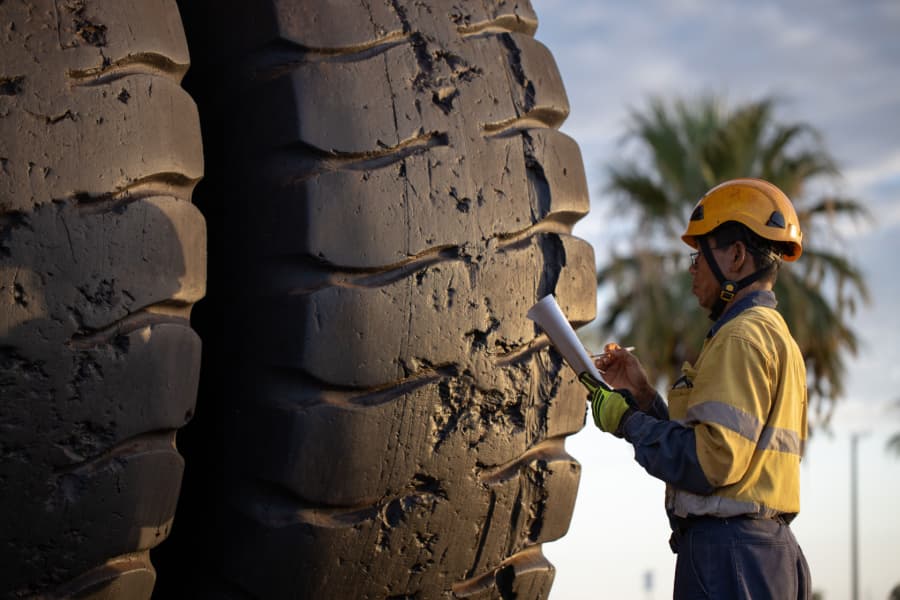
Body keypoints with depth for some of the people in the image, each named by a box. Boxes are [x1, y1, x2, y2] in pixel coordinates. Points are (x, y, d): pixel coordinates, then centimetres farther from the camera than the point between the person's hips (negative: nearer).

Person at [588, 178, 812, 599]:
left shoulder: (742, 337, -11)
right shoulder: (774, 333, 21)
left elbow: (713, 461, -20)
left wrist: (628, 422, -9)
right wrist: (642, 394, 15)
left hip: (728, 552, -10)